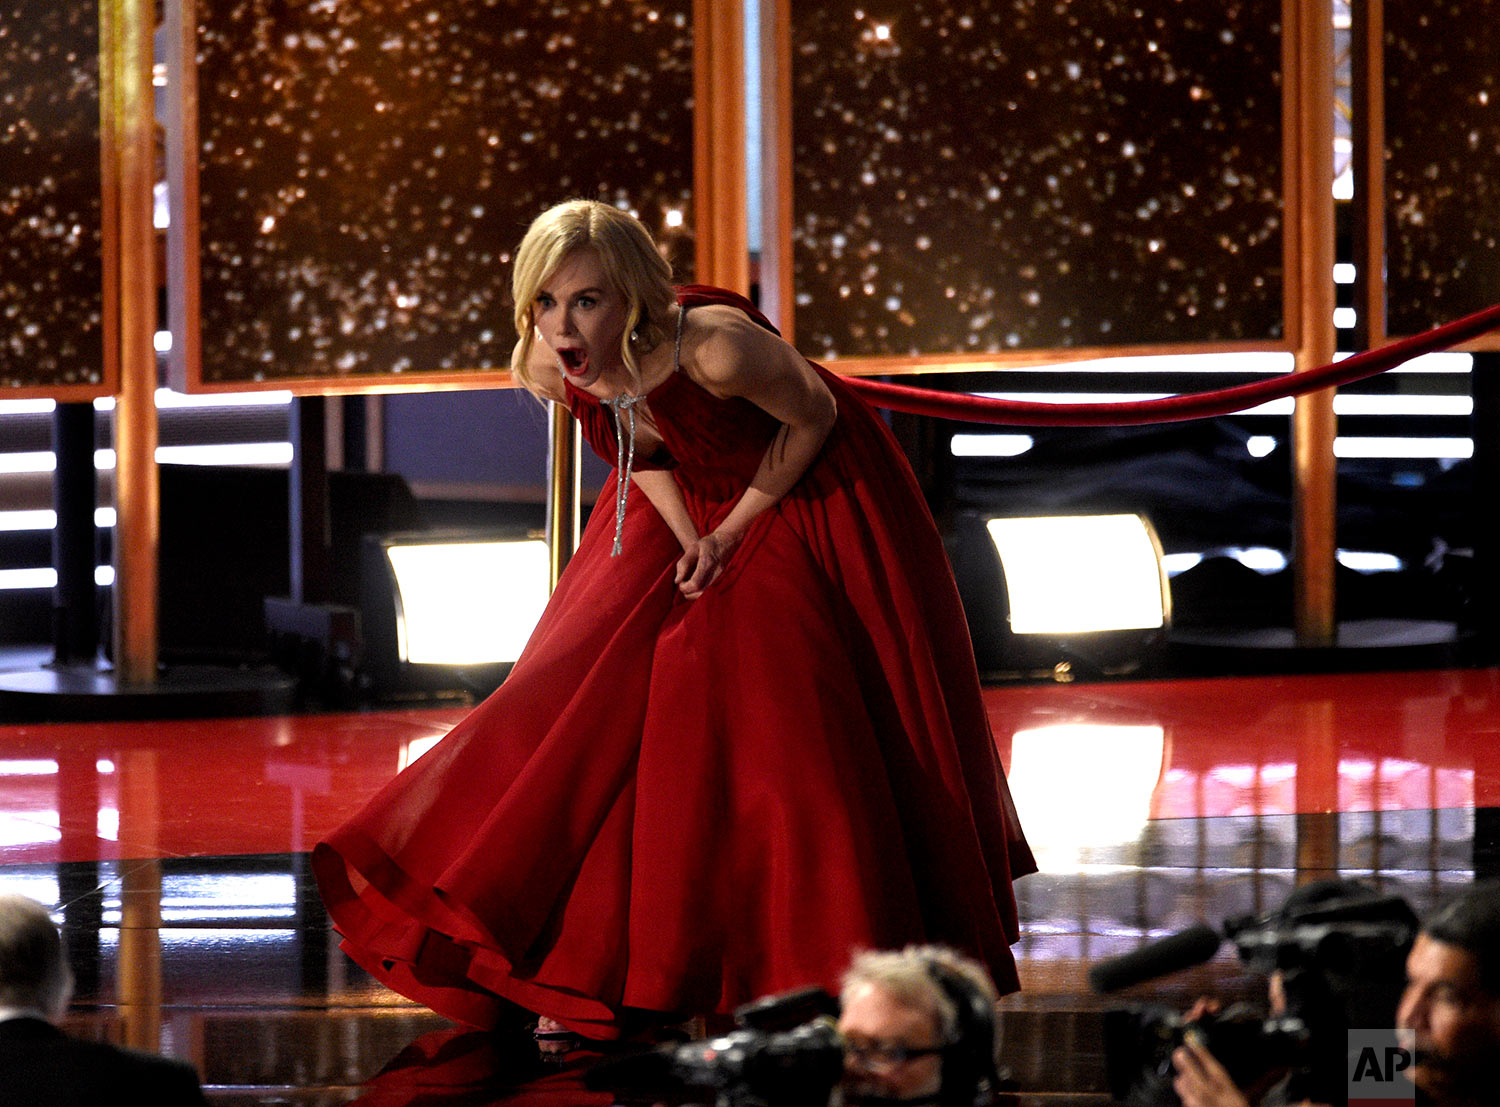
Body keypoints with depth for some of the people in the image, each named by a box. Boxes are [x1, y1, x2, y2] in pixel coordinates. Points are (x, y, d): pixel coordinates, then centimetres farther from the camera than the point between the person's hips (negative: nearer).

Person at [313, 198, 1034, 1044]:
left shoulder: (717, 348, -39)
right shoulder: (551, 371, -22)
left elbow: (815, 416, -20)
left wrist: (732, 534, -15)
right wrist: (687, 537, -10)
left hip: (801, 501, -5)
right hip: (688, 512, 5)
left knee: (790, 731, -6)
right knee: (614, 708, 1)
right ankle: (592, 971, 13)